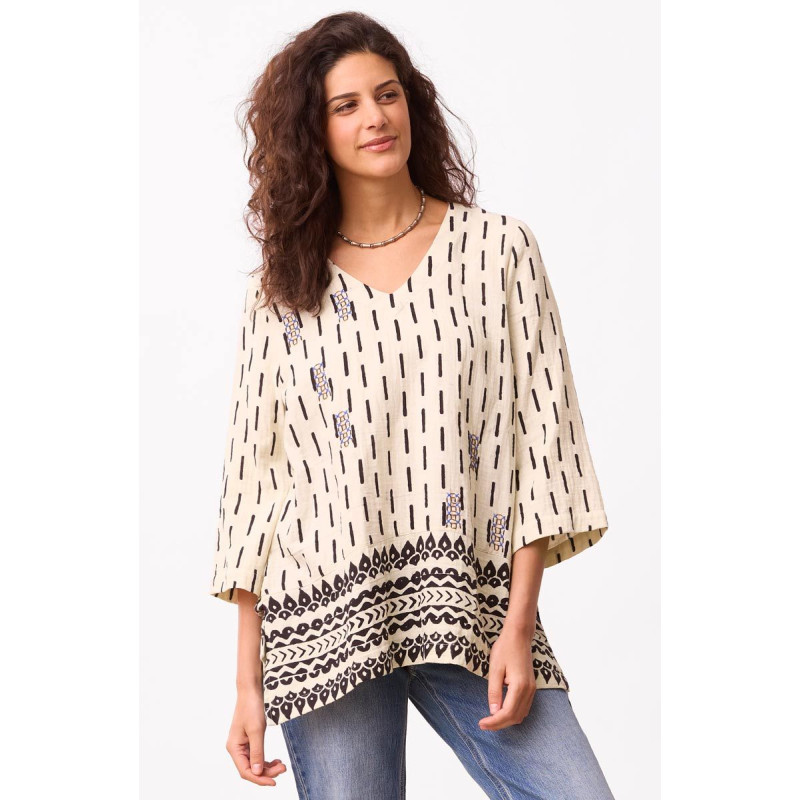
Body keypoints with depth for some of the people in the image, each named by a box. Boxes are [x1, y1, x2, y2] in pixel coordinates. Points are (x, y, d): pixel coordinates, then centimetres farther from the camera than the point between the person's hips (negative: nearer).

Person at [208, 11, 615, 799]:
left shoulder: (497, 247, 7)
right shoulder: (283, 289, 9)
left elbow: (541, 438, 2)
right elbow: (254, 476, 7)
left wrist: (519, 623, -7)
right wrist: (249, 682, 3)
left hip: (475, 613, 0)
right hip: (327, 623, 1)